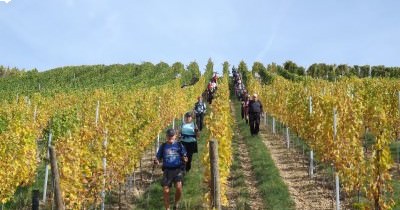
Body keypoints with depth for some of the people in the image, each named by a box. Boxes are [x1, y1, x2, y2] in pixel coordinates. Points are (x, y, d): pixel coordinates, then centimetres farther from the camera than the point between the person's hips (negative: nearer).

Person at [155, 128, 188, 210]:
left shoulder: (179, 145, 9)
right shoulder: (163, 146, 12)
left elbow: (184, 156, 9)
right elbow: (158, 157, 13)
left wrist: (185, 159, -16)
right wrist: (156, 161, -10)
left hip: (178, 170, -2)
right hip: (167, 170, 2)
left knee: (179, 187, -21)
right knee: (165, 191, -2)